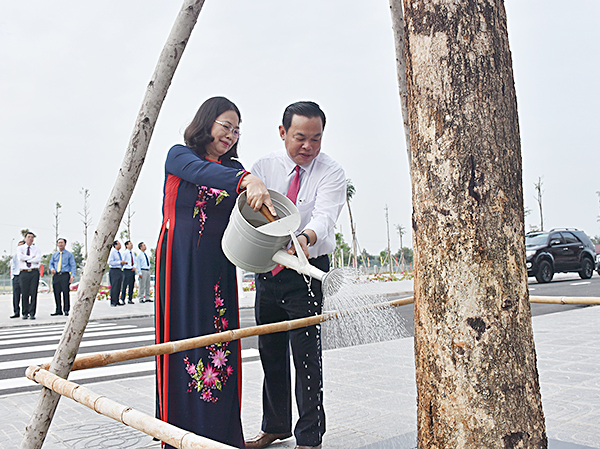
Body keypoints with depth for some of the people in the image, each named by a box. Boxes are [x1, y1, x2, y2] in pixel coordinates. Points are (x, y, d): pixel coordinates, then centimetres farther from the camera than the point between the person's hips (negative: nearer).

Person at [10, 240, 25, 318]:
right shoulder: (15, 255, 16)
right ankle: (16, 312, 3)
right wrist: (12, 276, 7)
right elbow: (12, 266, 16)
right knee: (16, 294, -1)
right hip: (16, 276, 3)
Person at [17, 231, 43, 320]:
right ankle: (25, 313, 9)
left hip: (34, 272, 0)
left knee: (34, 293, -5)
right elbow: (21, 257, -9)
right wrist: (32, 257, -4)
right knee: (24, 294, -1)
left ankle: (32, 313, -2)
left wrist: (26, 259, -6)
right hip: (24, 272, 0)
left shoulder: (37, 249, 12)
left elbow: (38, 259, -6)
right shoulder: (20, 248, 11)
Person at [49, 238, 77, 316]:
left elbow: (73, 265, 3)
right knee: (56, 293, 1)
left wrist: (72, 275, -11)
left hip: (65, 275, -4)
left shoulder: (69, 254, 8)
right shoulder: (54, 254, 19)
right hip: (56, 275, 4)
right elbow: (51, 263, 21)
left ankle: (66, 310, -6)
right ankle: (58, 310, 9)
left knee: (66, 292, -10)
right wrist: (52, 268, -3)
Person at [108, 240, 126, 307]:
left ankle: (117, 301, 14)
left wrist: (124, 262, 7)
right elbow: (110, 262, -16)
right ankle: (113, 302, -7)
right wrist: (120, 262, -18)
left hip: (119, 271, 9)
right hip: (114, 271, -9)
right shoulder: (112, 252, -8)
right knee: (114, 286, -10)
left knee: (118, 287, 9)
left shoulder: (119, 253, 18)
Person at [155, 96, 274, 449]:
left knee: (220, 340, 4)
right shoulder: (179, 156, 2)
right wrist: (247, 180, -39)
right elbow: (203, 172, -22)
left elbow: (253, 212, 1)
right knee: (183, 339, -2)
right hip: (181, 263, -4)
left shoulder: (234, 168, 14)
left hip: (218, 267, 4)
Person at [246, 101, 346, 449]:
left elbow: (324, 216, -24)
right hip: (267, 269, 4)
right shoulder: (264, 166, 3)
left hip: (307, 271, -4)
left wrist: (306, 238, -46)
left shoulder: (331, 173, -8)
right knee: (269, 351, 13)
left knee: (306, 355, -6)